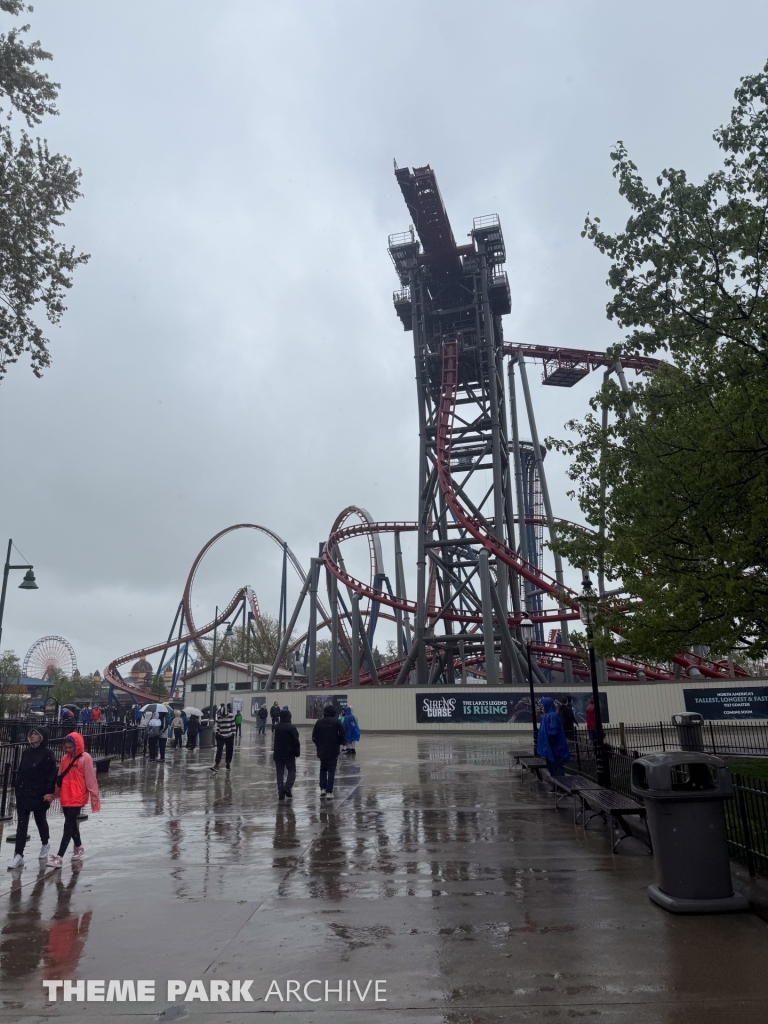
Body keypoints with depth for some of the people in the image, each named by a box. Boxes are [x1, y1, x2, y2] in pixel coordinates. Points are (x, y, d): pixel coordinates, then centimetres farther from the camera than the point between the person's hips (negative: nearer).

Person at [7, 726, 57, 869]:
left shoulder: (47, 753, -12)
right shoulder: (26, 752, 7)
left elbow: (52, 773, -14)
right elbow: (20, 771, 15)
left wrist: (50, 792, -17)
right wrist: (17, 787, 9)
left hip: (39, 794, -5)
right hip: (23, 793, 5)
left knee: (40, 820, 12)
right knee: (21, 824, 2)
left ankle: (45, 844, 35)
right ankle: (18, 855, 4)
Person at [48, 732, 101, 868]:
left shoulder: (85, 758, -12)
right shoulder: (65, 758, 7)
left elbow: (90, 779, -13)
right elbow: (60, 779, 13)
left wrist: (94, 798, -13)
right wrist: (54, 794, 10)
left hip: (77, 798, -7)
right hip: (65, 798, 7)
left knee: (68, 825, -8)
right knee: (71, 824, 18)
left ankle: (59, 857, -5)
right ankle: (79, 847, 38)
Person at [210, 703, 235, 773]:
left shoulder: (231, 716, -11)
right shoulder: (218, 716, -7)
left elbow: (233, 725, -4)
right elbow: (217, 725, 3)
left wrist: (233, 733, -5)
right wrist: (217, 732, -4)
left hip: (229, 736, 0)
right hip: (220, 736, 0)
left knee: (229, 751, 9)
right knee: (219, 750, -8)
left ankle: (228, 765, 24)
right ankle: (216, 765, -9)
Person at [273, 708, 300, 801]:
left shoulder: (277, 726, 4)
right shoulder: (291, 727, -12)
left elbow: (276, 740, 12)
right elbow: (296, 741, -13)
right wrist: (297, 752, -4)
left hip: (278, 753, 4)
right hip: (289, 753, -4)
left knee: (280, 772, 9)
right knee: (291, 770, 8)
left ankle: (281, 793, 7)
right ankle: (287, 787, -11)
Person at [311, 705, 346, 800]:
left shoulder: (319, 722, -1)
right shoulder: (336, 722, -6)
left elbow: (314, 736, -2)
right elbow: (343, 735, -9)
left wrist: (319, 745, 13)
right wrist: (338, 743, 8)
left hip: (322, 750, 2)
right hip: (333, 750, -2)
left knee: (323, 769, 18)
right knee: (331, 771, 3)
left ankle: (323, 789, 15)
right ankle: (329, 792, 0)